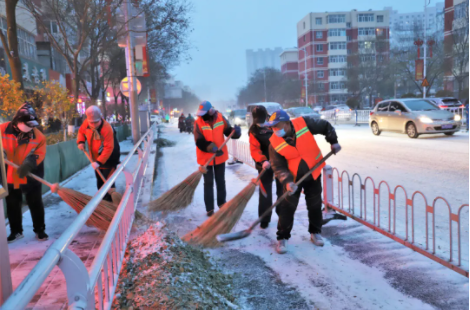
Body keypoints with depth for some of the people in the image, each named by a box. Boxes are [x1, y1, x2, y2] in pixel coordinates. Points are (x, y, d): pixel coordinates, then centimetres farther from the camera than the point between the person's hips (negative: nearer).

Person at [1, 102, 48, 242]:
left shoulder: (38, 136, -10)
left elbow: (39, 155, -11)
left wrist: (29, 163, -29)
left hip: (31, 177, -1)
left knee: (36, 204, 9)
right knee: (12, 205, 14)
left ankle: (40, 230, 25)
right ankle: (16, 231, 31)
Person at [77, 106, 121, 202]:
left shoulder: (106, 128, -32)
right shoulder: (86, 123, -12)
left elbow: (108, 148, -33)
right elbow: (81, 131, 11)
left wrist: (99, 162, -37)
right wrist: (80, 142, -8)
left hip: (108, 159, -7)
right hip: (96, 159, 8)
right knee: (99, 182, 20)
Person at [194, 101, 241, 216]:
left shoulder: (220, 118, -10)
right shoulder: (198, 122, -18)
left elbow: (228, 131, -4)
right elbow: (200, 142, -23)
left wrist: (236, 131, -26)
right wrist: (212, 148, -35)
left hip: (220, 156, 3)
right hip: (206, 158, -3)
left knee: (221, 182, 18)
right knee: (208, 183, 7)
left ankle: (222, 204, 35)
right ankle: (209, 209, 16)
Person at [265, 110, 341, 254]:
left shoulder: (304, 123, -21)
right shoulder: (275, 143, -20)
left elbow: (325, 126, -5)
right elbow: (278, 166, -16)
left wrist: (333, 142, -8)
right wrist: (287, 182, -29)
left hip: (313, 172, 1)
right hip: (293, 177, -1)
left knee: (315, 205, 12)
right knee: (287, 207, -4)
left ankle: (315, 233, 32)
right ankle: (282, 238, 9)